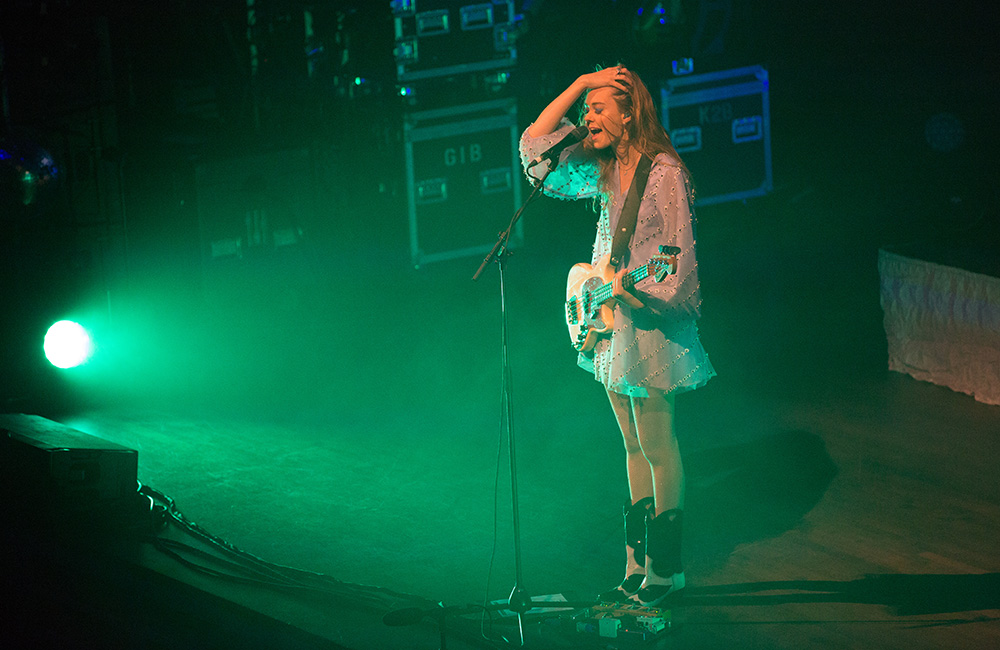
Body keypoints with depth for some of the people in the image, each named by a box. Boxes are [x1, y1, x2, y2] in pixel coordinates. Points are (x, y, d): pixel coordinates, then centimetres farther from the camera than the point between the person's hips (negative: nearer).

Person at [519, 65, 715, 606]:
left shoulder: (663, 174, -15)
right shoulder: (604, 171, 9)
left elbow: (680, 257, -17)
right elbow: (534, 146, 8)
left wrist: (635, 290, -28)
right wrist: (579, 86, 1)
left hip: (649, 327, -8)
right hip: (611, 327, 8)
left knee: (657, 448, -2)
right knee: (633, 448, 13)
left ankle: (664, 568, 5)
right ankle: (638, 566, 19)